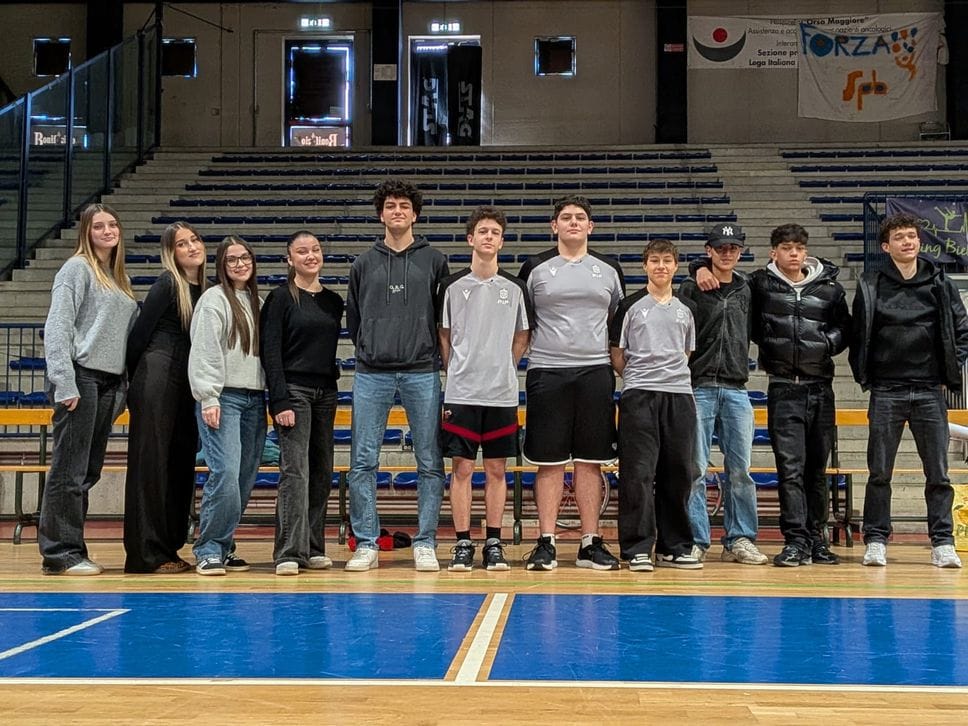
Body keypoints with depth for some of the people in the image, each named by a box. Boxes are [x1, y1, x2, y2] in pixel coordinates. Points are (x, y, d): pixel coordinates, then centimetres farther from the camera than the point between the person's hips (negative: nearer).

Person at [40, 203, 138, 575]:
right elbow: (57, 327, -11)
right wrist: (65, 383, -19)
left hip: (108, 383, 8)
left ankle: (73, 550, 16)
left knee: (89, 472, 10)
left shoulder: (117, 277, 20)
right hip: (81, 377, -8)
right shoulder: (77, 268, -3)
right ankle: (60, 552, 0)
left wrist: (123, 388, 13)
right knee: (70, 470, -5)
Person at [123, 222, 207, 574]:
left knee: (181, 464, 9)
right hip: (157, 379, -7)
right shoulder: (167, 285, -7)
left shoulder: (202, 290, 14)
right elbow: (139, 334, -5)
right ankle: (147, 554, -2)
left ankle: (170, 548, 16)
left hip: (186, 384, 8)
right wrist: (134, 379, 2)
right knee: (151, 461, -5)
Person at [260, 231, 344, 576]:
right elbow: (270, 351, -8)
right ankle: (289, 552, -8)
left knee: (322, 473, 6)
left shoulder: (333, 301, 13)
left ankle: (313, 548, 13)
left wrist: (333, 386, 10)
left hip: (325, 393, 6)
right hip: (293, 390, -6)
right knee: (294, 471, -11)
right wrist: (280, 401, -15)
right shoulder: (281, 298, -3)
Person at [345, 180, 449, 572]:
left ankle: (425, 544, 9)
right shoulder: (364, 264, 11)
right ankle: (366, 544, 7)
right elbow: (353, 317, 17)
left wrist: (432, 352, 7)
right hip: (372, 374, 1)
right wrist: (369, 349, 11)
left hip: (422, 372, -1)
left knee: (429, 462, 1)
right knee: (363, 461, -1)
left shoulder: (434, 261, 8)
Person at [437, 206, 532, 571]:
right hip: (461, 392, -1)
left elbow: (521, 338, 14)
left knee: (496, 469, 5)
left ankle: (493, 544, 13)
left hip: (502, 393, 1)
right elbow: (444, 336, 9)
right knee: (462, 467, 0)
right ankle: (463, 544, 7)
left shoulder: (515, 288, 5)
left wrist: (504, 369, 7)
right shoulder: (452, 286, 2)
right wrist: (456, 373, 5)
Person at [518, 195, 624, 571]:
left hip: (595, 372, 2)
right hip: (547, 372, -2)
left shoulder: (609, 269, 11)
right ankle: (546, 543, 6)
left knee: (590, 461, 4)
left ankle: (591, 544, 10)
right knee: (549, 461, 0)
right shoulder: (535, 268, 5)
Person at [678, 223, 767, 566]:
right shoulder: (691, 288, 1)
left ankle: (740, 540, 12)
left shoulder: (746, 290, 13)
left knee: (740, 469, 4)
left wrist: (741, 368, 9)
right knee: (695, 468, -3)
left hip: (736, 389, 4)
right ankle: (695, 541, 4)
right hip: (699, 388, -4)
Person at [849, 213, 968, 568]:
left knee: (938, 473, 3)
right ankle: (876, 541, 10)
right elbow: (858, 335, 7)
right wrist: (864, 376, 1)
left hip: (930, 392, 1)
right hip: (886, 392, -1)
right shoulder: (871, 285, 2)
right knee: (880, 472, 2)